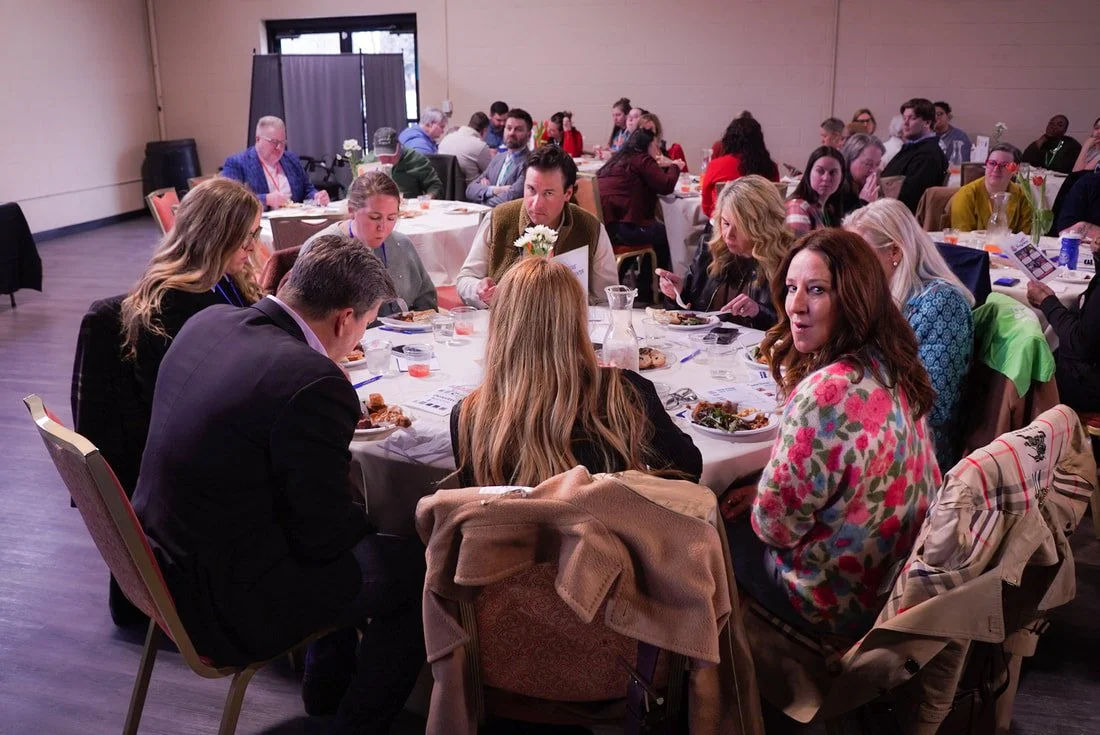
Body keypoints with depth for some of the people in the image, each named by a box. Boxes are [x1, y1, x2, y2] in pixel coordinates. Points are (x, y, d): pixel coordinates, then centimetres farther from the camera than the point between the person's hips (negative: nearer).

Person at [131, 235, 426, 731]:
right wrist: (364, 519, 3)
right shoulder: (314, 383, -28)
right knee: (420, 567, 5)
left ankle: (327, 680, 43)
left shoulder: (207, 322, -4)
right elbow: (322, 535, -19)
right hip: (227, 603, -9)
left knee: (354, 528, 26)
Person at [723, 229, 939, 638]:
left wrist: (756, 507, -2)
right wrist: (760, 492, 7)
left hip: (843, 600, -8)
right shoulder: (886, 365, -5)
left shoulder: (826, 391, -34)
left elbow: (777, 523, -24)